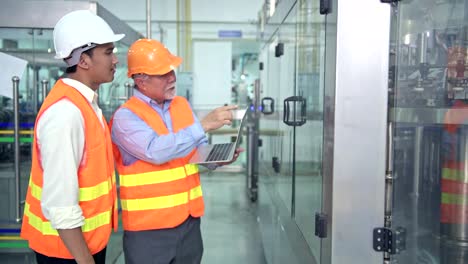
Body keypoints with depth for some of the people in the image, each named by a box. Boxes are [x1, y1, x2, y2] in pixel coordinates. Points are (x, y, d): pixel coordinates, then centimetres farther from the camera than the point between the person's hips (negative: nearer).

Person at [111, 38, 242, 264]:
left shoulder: (182, 105, 7)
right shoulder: (125, 116, -13)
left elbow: (199, 151, 14)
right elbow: (157, 151, -28)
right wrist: (204, 124, -26)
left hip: (189, 219, 6)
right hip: (148, 226, -5)